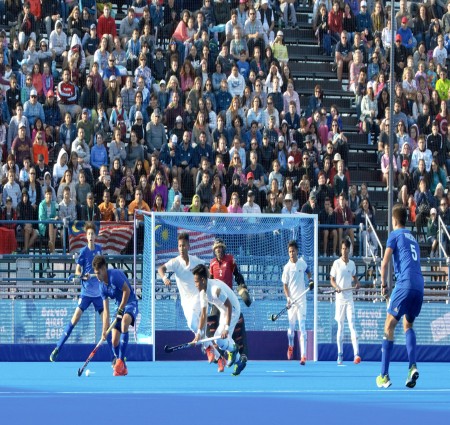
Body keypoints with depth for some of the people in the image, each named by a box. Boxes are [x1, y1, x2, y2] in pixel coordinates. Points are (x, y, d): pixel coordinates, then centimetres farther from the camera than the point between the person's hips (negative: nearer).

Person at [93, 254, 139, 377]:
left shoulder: (114, 275, -18)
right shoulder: (102, 287, 4)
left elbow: (127, 290, -21)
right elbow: (106, 310, 5)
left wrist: (120, 309, -19)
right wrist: (104, 330, -2)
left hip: (130, 304, -8)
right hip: (120, 307, 8)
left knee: (124, 321, -39)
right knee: (114, 341, -1)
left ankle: (120, 361, -38)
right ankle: (122, 368, 19)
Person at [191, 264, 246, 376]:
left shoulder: (215, 289, -32)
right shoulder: (203, 293, -3)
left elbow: (229, 306, -29)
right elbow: (203, 314, 3)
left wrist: (227, 328, -32)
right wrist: (199, 333, -2)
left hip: (233, 311, -9)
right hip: (223, 312, 9)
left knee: (219, 340, -19)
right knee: (225, 340, 16)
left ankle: (233, 349, 10)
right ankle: (238, 362, 35)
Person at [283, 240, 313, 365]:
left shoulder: (302, 263, 1)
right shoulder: (287, 267, -4)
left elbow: (308, 271, 23)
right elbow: (285, 285, -1)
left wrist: (310, 279, 3)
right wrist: (288, 298, -15)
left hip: (301, 300, 0)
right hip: (292, 301, 0)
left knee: (302, 327, -7)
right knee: (291, 327, 8)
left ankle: (303, 356, -12)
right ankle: (290, 347, 39)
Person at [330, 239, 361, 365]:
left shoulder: (352, 264, 6)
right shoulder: (336, 263, -1)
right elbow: (332, 279, 2)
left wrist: (357, 283, 1)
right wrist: (337, 287, -17)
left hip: (349, 298, 1)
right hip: (339, 298, -1)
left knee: (352, 324, -9)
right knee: (340, 326, 3)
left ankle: (356, 354, -17)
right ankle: (340, 354, 10)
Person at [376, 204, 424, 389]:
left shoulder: (395, 235, 6)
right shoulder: (413, 239, 25)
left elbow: (385, 263, -4)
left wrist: (384, 284, 6)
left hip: (404, 284, -6)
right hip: (419, 286, 6)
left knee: (389, 326, 1)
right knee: (408, 325, 22)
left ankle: (384, 376, -4)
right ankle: (412, 366, -1)